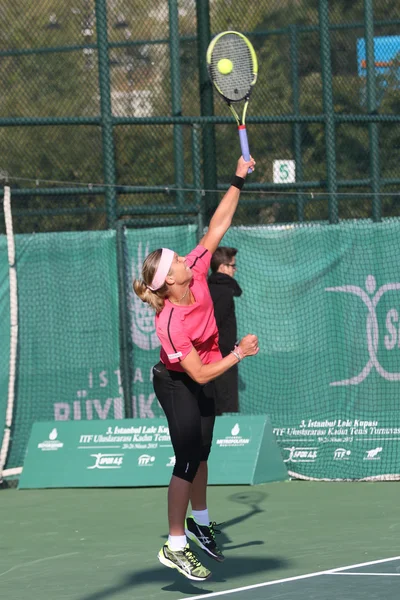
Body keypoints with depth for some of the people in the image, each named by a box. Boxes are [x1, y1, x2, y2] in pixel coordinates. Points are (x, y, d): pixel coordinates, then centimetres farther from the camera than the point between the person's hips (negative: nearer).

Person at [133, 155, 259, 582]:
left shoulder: (196, 272, -17)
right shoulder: (170, 323, -35)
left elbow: (217, 226, -10)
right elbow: (200, 373, -33)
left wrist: (238, 181, -12)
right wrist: (238, 354, -30)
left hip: (201, 383, 7)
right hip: (177, 386, -7)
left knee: (200, 454, 19)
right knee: (188, 461, -8)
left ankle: (199, 521, 37)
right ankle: (175, 546, -1)